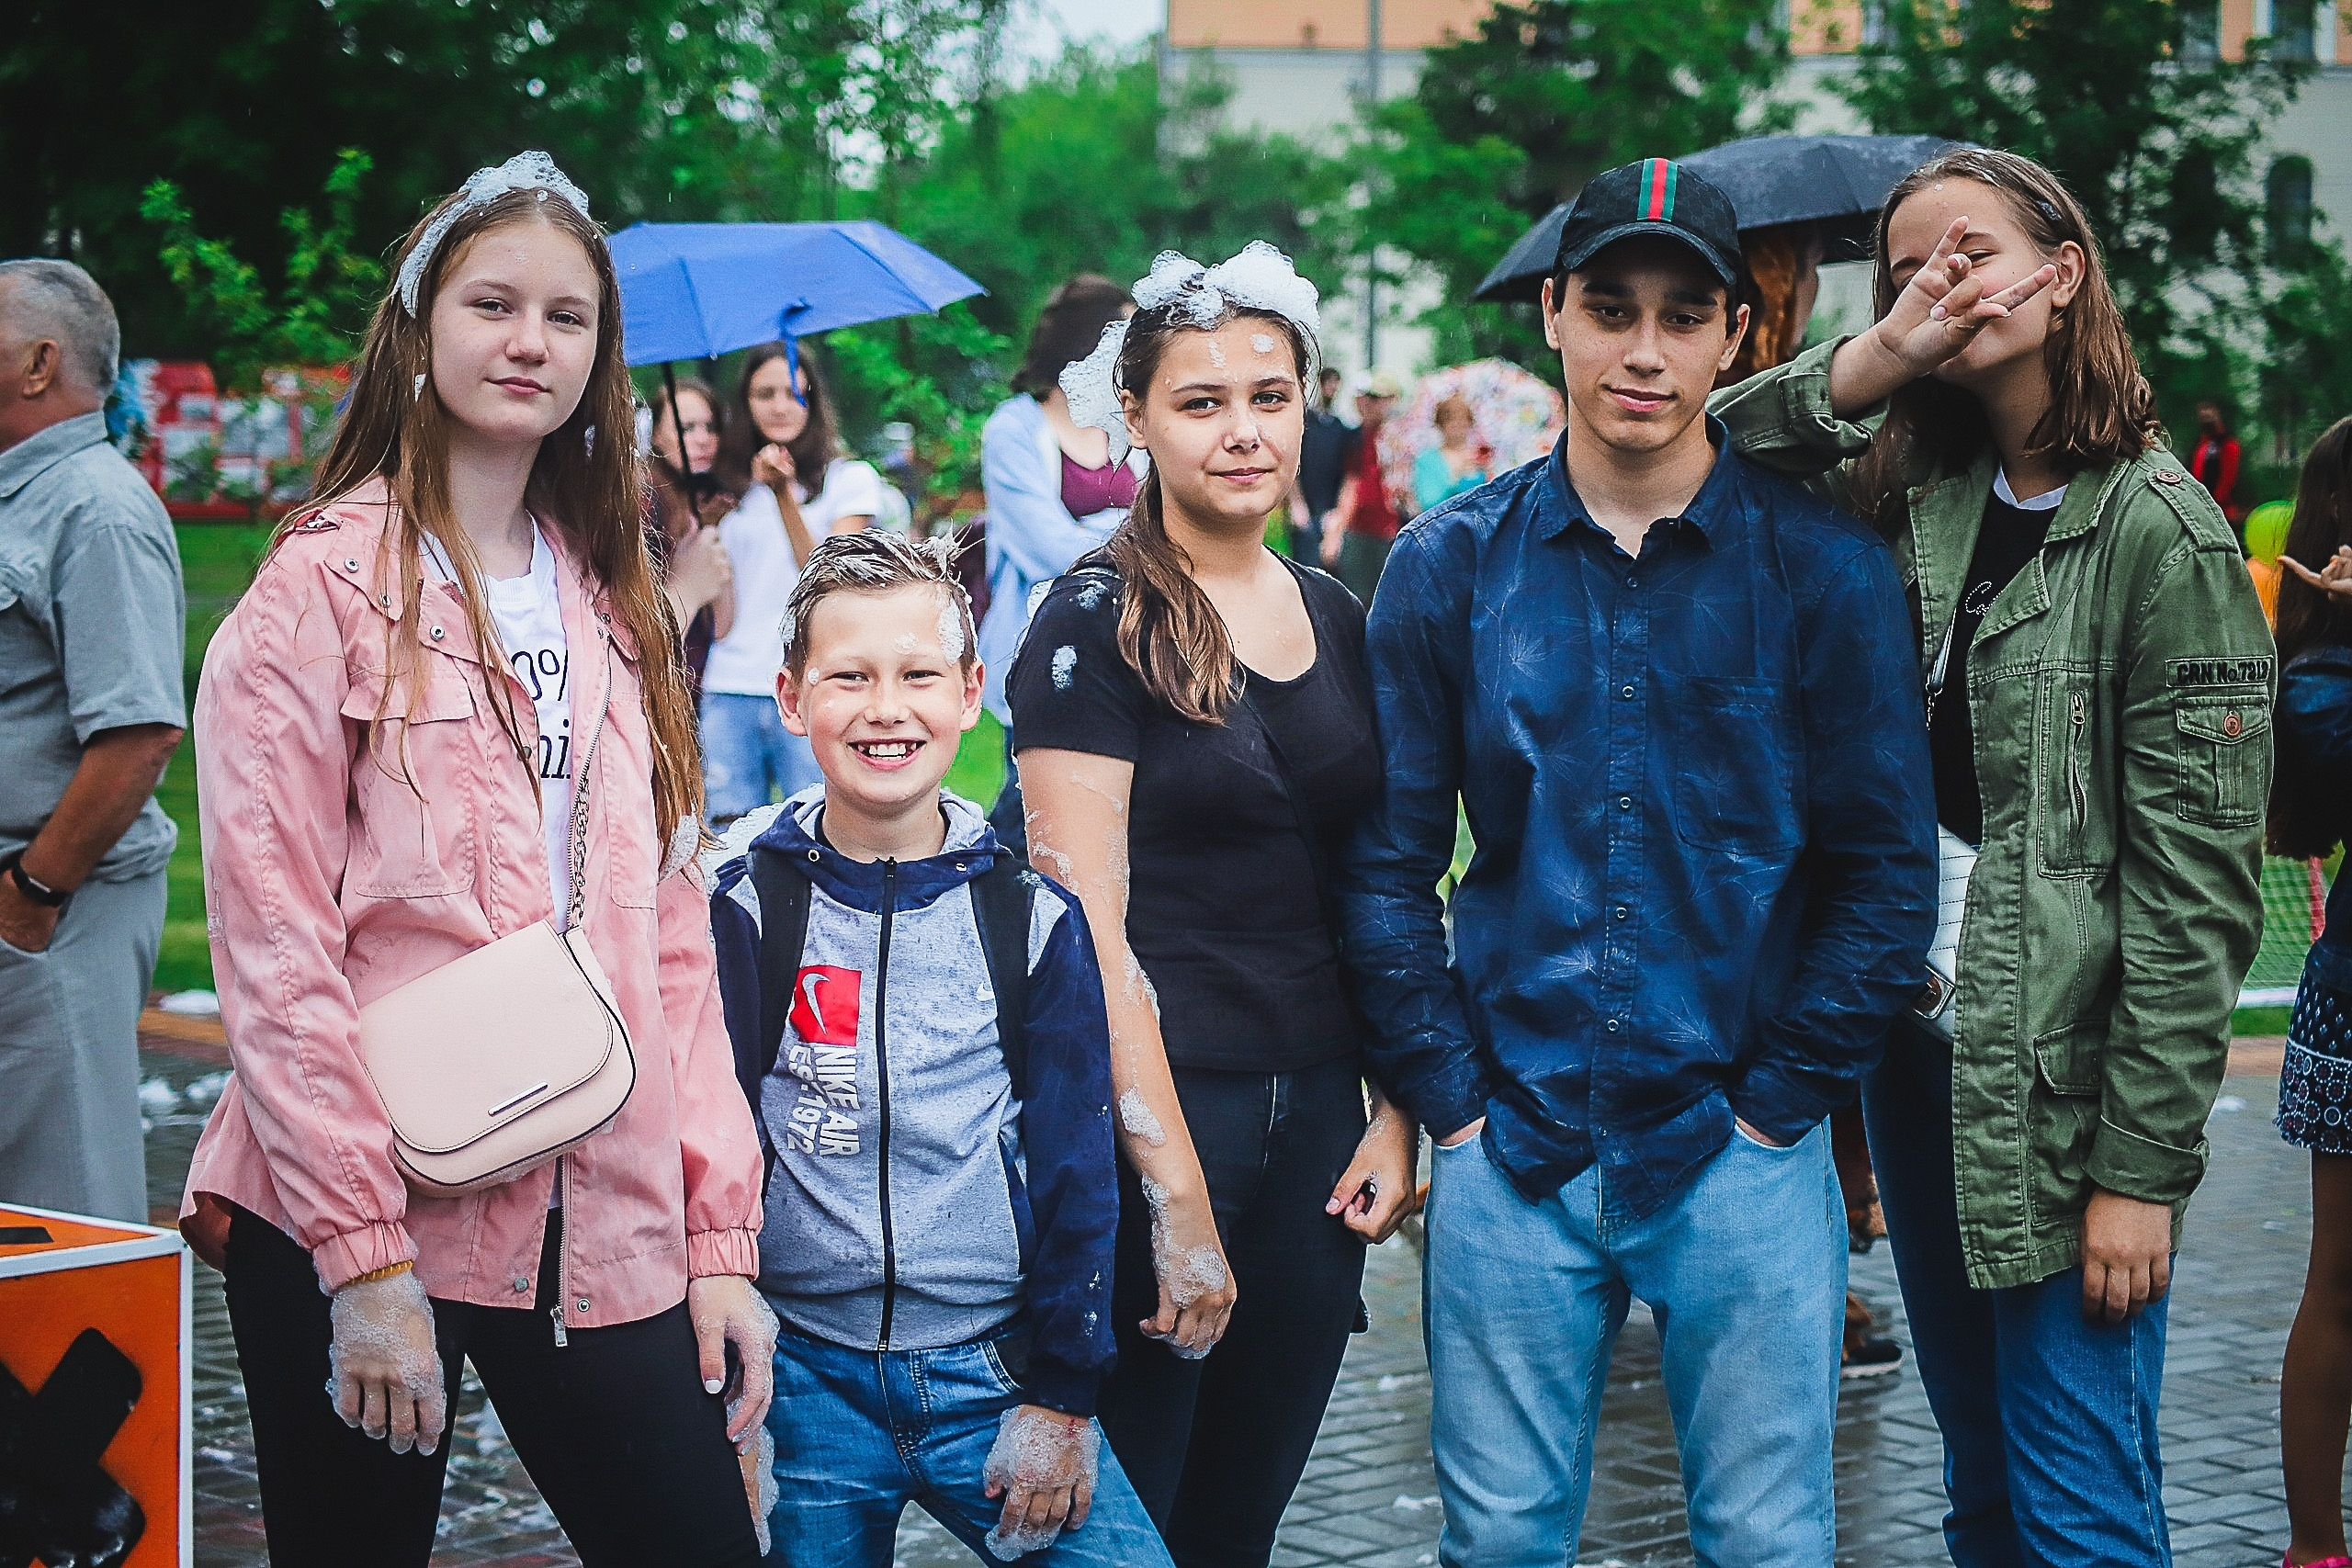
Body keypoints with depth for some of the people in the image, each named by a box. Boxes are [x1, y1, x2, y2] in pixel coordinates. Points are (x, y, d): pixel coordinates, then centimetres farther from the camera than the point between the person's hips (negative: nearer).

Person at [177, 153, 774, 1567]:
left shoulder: (614, 602, 14)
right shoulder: (324, 589, -3)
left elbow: (670, 935, 12)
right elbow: (275, 952, -10)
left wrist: (720, 1235, 4)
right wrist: (364, 1260, -16)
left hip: (602, 1229, 5)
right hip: (345, 1240, -5)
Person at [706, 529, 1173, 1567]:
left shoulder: (1031, 914, 0)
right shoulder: (740, 901, -3)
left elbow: (1074, 1171, 4)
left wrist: (1061, 1401, 0)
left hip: (995, 1375, 1)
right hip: (802, 1378, -1)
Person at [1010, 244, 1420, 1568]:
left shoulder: (1338, 619, 10)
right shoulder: (1098, 621, -9)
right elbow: (1089, 926, -14)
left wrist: (1395, 1112, 4)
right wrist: (1177, 1199, -18)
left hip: (1317, 1114, 6)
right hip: (1157, 1106, -6)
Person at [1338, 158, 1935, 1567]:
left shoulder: (1825, 568, -2)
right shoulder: (1448, 567, 3)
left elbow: (1886, 876, -1)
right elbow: (1387, 865, 5)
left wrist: (1775, 1104, -5)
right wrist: (1451, 1099, -1)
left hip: (1743, 1157, -1)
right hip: (1510, 1158, 2)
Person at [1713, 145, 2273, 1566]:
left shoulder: (2158, 530, -11)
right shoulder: (1914, 497, 7)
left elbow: (2199, 881, -13)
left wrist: (2144, 1166, -16)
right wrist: (1868, 365, -9)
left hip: (2067, 1073, -6)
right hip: (1916, 1042, 6)